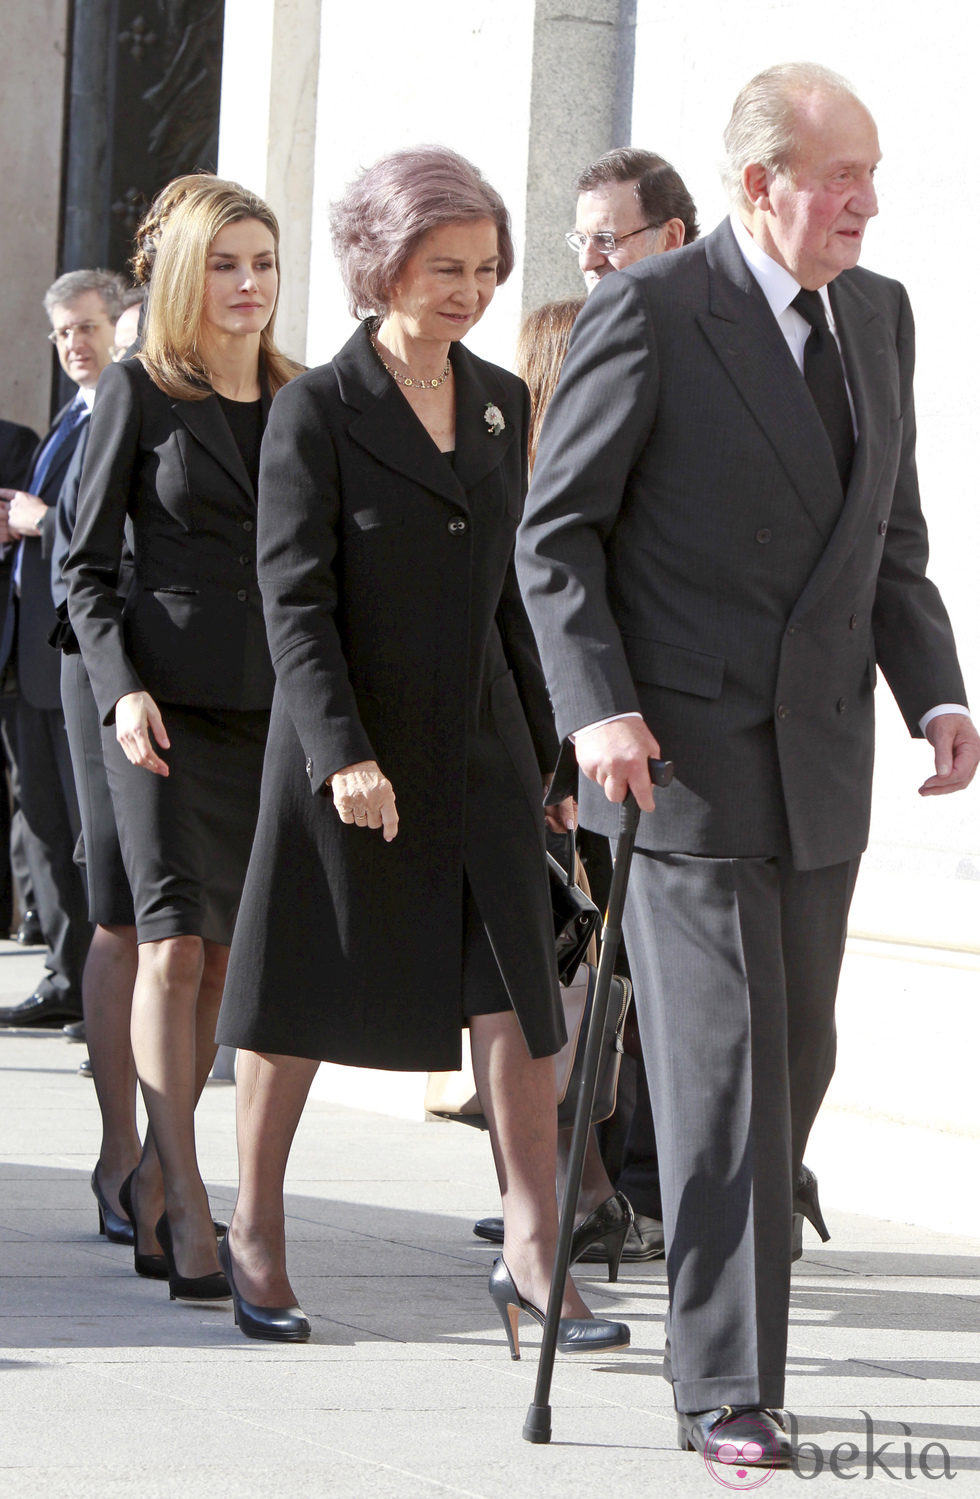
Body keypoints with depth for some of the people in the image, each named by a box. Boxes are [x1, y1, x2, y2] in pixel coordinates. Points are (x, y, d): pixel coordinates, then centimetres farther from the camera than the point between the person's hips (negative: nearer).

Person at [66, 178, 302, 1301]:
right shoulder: (139, 392, 1)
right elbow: (87, 564, 1)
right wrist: (122, 686, -12)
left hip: (274, 706, 4)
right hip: (167, 701, -4)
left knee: (224, 955, 6)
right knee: (174, 943, -13)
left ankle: (153, 1180, 19)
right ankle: (186, 1203, -14)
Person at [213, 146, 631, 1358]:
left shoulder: (502, 402, 10)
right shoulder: (316, 411, -7)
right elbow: (294, 600, -12)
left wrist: (543, 746, 16)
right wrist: (342, 754, -22)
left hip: (479, 747, 5)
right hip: (347, 747, -5)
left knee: (517, 996, -4)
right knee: (301, 995, 6)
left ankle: (531, 1250, -2)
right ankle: (255, 1235, 21)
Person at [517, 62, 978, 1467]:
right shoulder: (649, 311, -9)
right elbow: (557, 531, -7)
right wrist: (598, 708, -18)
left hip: (821, 765, 6)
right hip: (686, 758, -6)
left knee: (795, 1057, 11)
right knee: (724, 1065, -7)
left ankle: (735, 1267, 32)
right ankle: (726, 1387, -2)